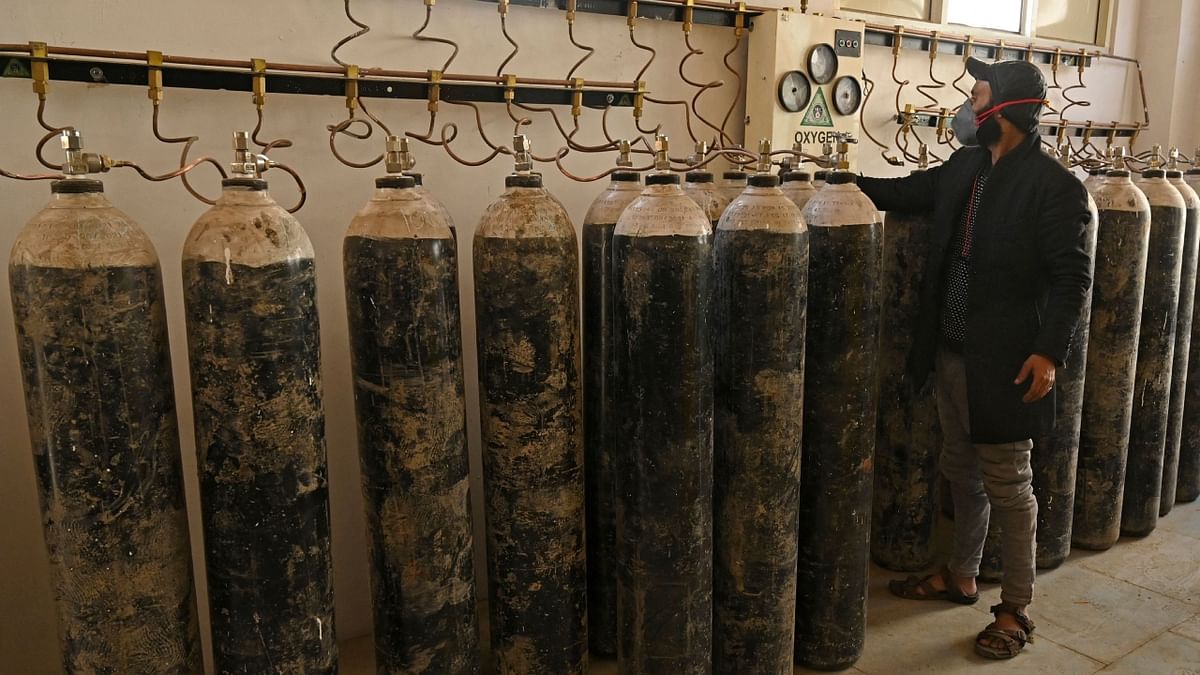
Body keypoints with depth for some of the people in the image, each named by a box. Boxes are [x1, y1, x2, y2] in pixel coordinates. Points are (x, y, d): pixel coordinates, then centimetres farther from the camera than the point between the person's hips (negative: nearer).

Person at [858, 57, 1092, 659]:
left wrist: (1050, 351, -21)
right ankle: (960, 577, 39)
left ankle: (1016, 611, 21)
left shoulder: (1054, 185, -14)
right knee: (962, 473, 20)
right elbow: (904, 191, 17)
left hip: (1004, 360, -7)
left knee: (1008, 486, 5)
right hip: (952, 354, 7)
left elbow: (1072, 276, -14)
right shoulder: (965, 166, 7)